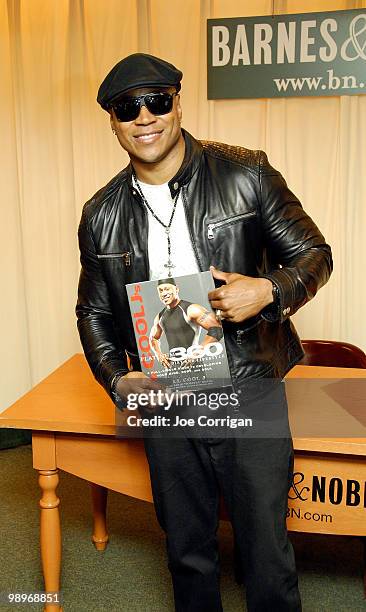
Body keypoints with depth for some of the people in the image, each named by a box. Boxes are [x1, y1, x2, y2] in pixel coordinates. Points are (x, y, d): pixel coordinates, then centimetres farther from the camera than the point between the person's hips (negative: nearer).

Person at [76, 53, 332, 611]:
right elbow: (93, 311, 12)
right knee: (187, 553, 20)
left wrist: (271, 290, -22)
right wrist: (117, 380, -5)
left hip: (250, 395, -2)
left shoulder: (245, 175, -7)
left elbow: (314, 254, -1)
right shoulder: (102, 215, 2)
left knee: (267, 553, 10)